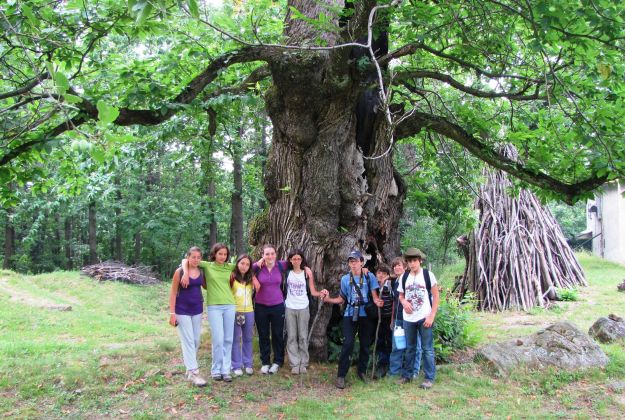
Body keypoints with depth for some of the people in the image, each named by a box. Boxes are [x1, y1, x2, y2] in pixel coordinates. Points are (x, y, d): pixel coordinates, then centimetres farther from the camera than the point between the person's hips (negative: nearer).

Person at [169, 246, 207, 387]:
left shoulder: (201, 272, 3)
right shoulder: (179, 272, -10)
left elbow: (205, 286, 19)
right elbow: (173, 293, -8)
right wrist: (172, 313, -12)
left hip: (197, 310, 5)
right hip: (182, 311, -5)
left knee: (196, 341, 9)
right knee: (188, 341, -7)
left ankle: (190, 369, 23)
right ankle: (193, 373, -7)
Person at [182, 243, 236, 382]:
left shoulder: (230, 267, 9)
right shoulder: (207, 265, 3)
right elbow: (185, 260, 4)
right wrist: (186, 274, -12)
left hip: (229, 305, 3)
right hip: (214, 306, -3)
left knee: (228, 340, 4)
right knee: (218, 340, -7)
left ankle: (225, 370, 13)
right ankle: (216, 370, 9)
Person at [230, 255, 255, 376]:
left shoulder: (250, 278, 8)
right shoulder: (232, 277, -4)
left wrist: (254, 278, -5)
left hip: (249, 311, 4)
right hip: (235, 312, -4)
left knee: (248, 339, 11)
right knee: (236, 339, 1)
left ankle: (248, 364, 21)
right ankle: (236, 365, 10)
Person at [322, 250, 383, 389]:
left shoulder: (369, 277, 1)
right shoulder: (345, 279, 6)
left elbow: (374, 295, -2)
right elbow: (341, 299, 11)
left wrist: (377, 301, -25)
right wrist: (327, 299, -4)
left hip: (366, 314, 0)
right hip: (350, 315, 0)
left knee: (365, 343, 8)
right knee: (348, 343, -10)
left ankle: (362, 371, 28)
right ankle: (341, 375, -4)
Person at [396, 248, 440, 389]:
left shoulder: (428, 275, -6)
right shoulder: (404, 277, 4)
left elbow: (436, 296, -5)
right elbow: (401, 295, 15)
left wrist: (432, 316, -11)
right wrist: (404, 302, -9)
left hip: (424, 318, -4)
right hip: (408, 318, 4)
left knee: (427, 349, 2)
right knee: (410, 348, 14)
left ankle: (429, 378, 12)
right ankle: (407, 375, 25)